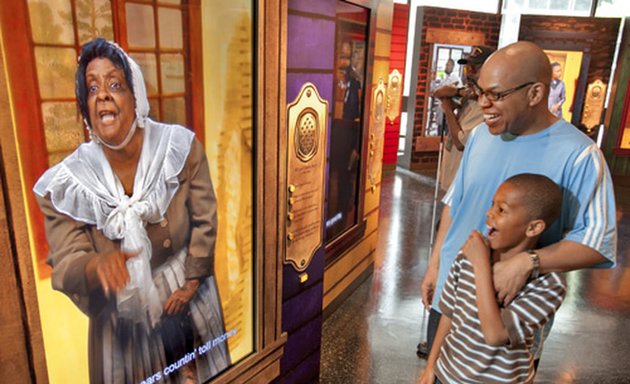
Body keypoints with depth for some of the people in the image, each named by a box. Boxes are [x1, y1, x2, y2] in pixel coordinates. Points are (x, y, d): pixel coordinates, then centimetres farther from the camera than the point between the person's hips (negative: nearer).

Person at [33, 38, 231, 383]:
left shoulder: (180, 147, -17)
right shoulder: (66, 183, -16)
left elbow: (204, 221, -9)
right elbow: (65, 266, -17)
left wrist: (190, 283, -7)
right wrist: (98, 264, -39)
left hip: (186, 292, 1)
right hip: (122, 313, 0)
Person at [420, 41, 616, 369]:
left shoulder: (577, 154, -18)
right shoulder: (480, 135, -1)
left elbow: (599, 239, -19)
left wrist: (526, 263, -32)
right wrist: (434, 264, 7)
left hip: (511, 311, -4)